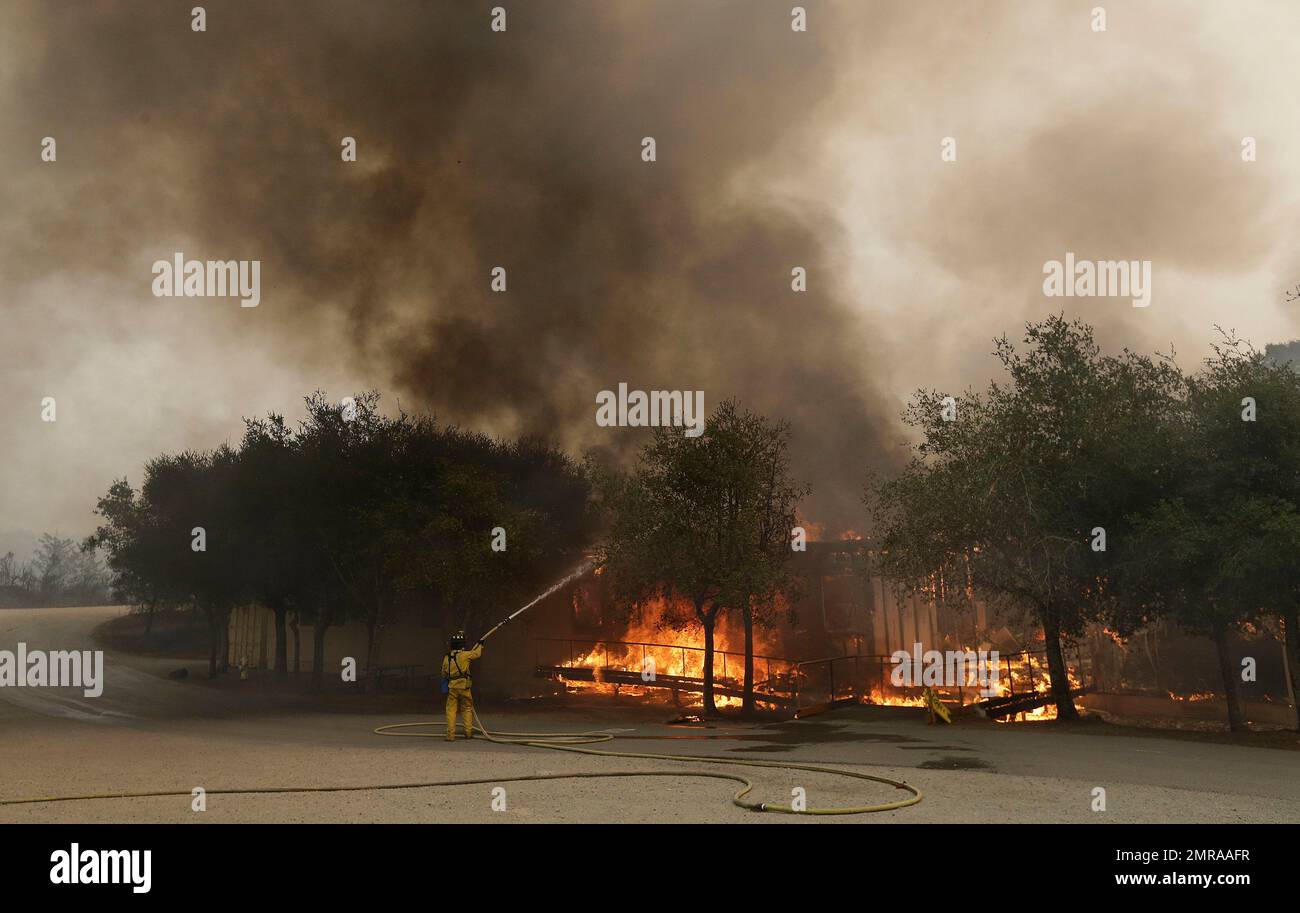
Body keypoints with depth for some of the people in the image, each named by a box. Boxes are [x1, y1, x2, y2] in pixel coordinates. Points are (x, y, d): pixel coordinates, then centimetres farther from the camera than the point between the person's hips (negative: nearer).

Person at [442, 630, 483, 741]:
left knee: (451, 710, 3)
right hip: (464, 687, -2)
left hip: (452, 688, 2)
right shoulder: (465, 655, -11)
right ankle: (468, 732, 18)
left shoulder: (447, 658, -1)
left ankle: (451, 735, -2)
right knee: (467, 709, 14)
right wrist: (480, 645, 27)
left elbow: (444, 673, 11)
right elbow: (477, 653, 7)